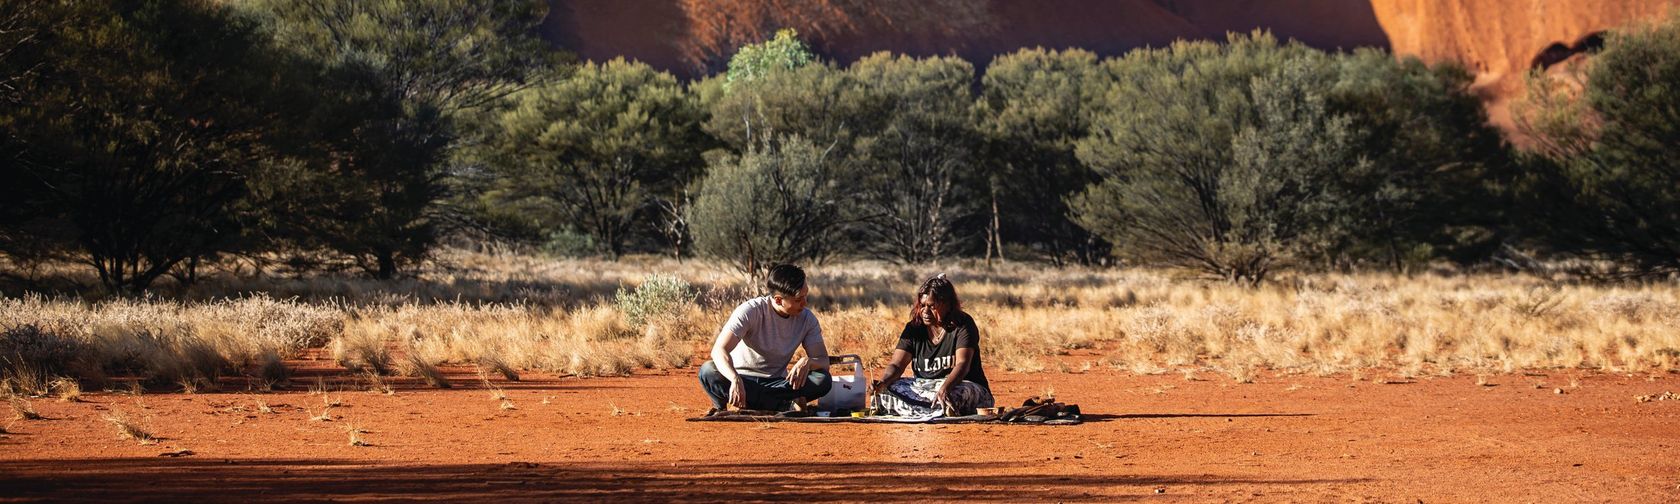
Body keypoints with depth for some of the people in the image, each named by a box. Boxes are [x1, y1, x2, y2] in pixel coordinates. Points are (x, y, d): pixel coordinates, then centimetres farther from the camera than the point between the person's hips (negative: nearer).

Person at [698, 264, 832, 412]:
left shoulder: (807, 319, -6)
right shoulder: (751, 311, -18)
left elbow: (824, 361, -4)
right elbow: (719, 350, -27)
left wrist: (807, 362, -30)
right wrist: (736, 380, -47)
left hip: (777, 383, 3)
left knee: (823, 381, -26)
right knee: (708, 371, -35)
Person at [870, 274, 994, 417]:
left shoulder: (963, 325, -9)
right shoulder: (914, 328, 4)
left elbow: (962, 364, -24)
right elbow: (896, 365, -4)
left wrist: (945, 388, -44)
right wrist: (883, 382, -28)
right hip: (925, 388, 5)